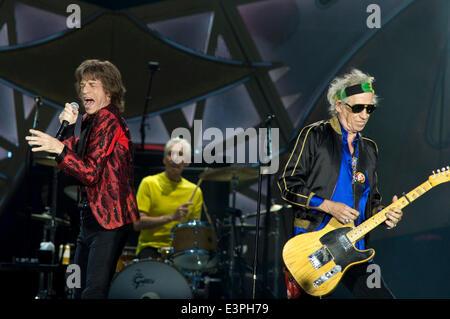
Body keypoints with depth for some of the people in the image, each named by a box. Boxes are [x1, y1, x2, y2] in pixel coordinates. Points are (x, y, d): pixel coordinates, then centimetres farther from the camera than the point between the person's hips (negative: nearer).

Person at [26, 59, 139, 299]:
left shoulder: (109, 122, -14)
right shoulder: (93, 121, 16)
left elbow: (91, 172, -22)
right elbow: (75, 160, 14)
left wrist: (60, 149, -33)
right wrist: (69, 128, 1)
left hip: (109, 220, -10)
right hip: (91, 218, 10)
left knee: (93, 291, -19)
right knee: (79, 290, 14)